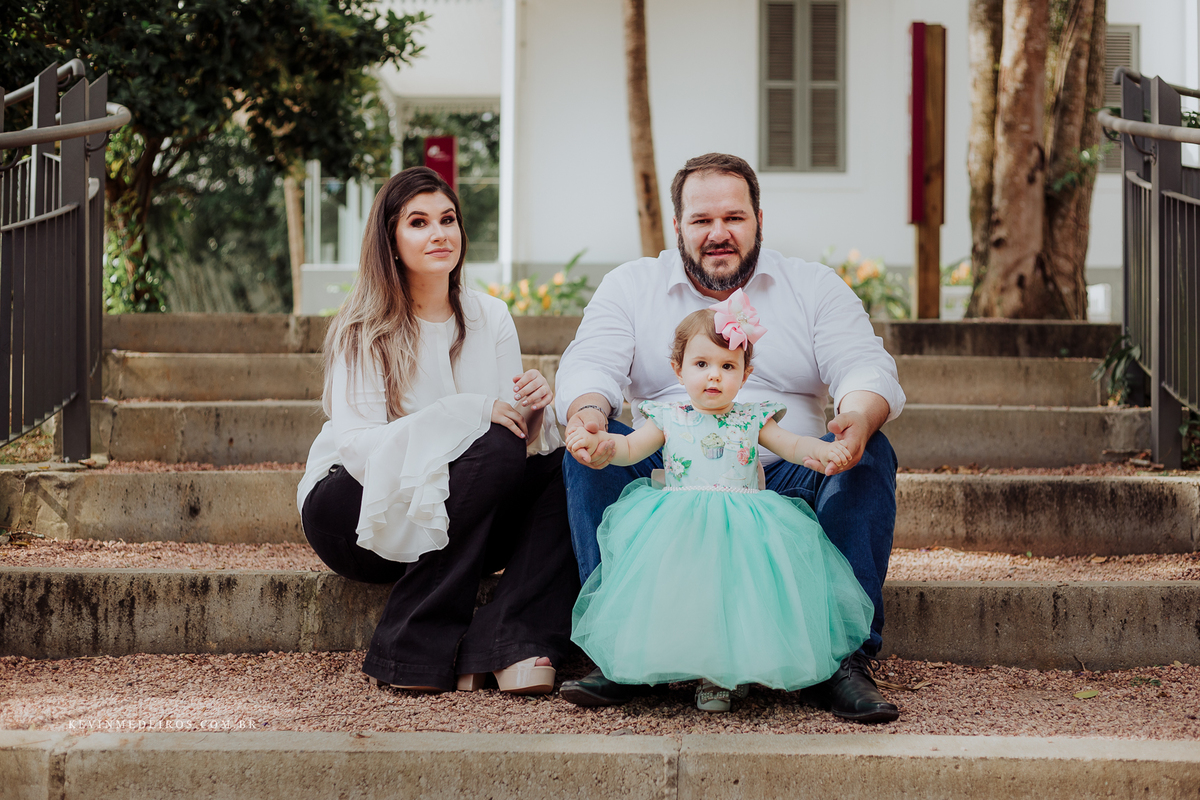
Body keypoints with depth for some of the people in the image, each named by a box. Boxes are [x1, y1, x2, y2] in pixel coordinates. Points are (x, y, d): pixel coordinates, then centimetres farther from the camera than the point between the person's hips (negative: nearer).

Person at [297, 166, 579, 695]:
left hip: (461, 522, 5)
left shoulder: (490, 318, 6)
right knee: (496, 450, -30)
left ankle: (516, 645, -31)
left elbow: (518, 428, 4)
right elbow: (357, 443, -20)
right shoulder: (363, 331, -8)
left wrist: (533, 409, -20)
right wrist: (470, 412, -29)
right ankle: (415, 648, -28)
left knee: (564, 463, -21)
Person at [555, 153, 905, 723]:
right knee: (591, 452, -26)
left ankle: (843, 658, -27)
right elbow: (589, 365, -4)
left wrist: (859, 418, -29)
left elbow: (866, 366, -3)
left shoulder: (814, 286, 11)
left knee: (872, 455, -26)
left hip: (786, 486, 0)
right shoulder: (631, 286, 11)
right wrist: (588, 413, -30)